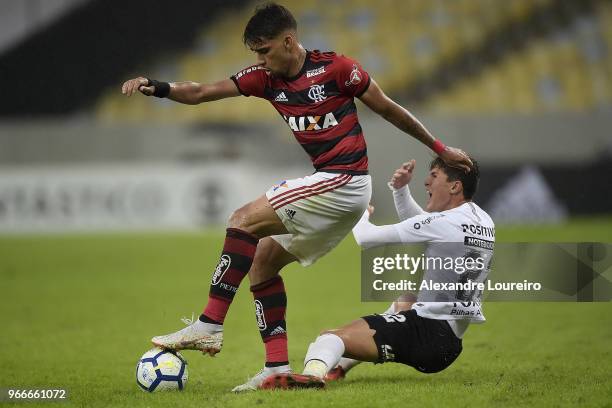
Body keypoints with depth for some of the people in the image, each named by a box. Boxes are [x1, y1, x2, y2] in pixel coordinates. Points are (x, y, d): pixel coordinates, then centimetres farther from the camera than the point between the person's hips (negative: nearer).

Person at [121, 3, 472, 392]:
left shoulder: (335, 68, -10)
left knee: (245, 220, -15)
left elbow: (389, 109, 0)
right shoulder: (267, 79, 8)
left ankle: (209, 326, -17)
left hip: (346, 181, -8)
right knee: (262, 260, 7)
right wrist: (157, 87, -15)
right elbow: (203, 92, 3)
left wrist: (440, 149, 7)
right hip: (329, 186, 8)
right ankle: (277, 367, 6)